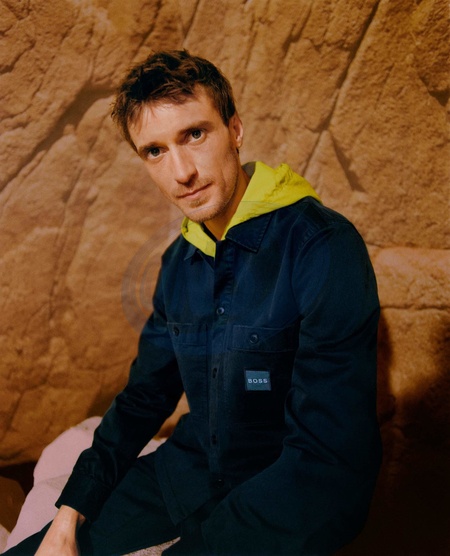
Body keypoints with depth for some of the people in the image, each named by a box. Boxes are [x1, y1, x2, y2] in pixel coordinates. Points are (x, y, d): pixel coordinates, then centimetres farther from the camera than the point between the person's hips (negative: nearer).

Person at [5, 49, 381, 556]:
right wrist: (70, 515, 1)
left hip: (291, 504, -5)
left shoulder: (323, 248, -21)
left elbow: (329, 453, -24)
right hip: (191, 471, 6)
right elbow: (145, 395, 11)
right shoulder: (180, 264, 3)